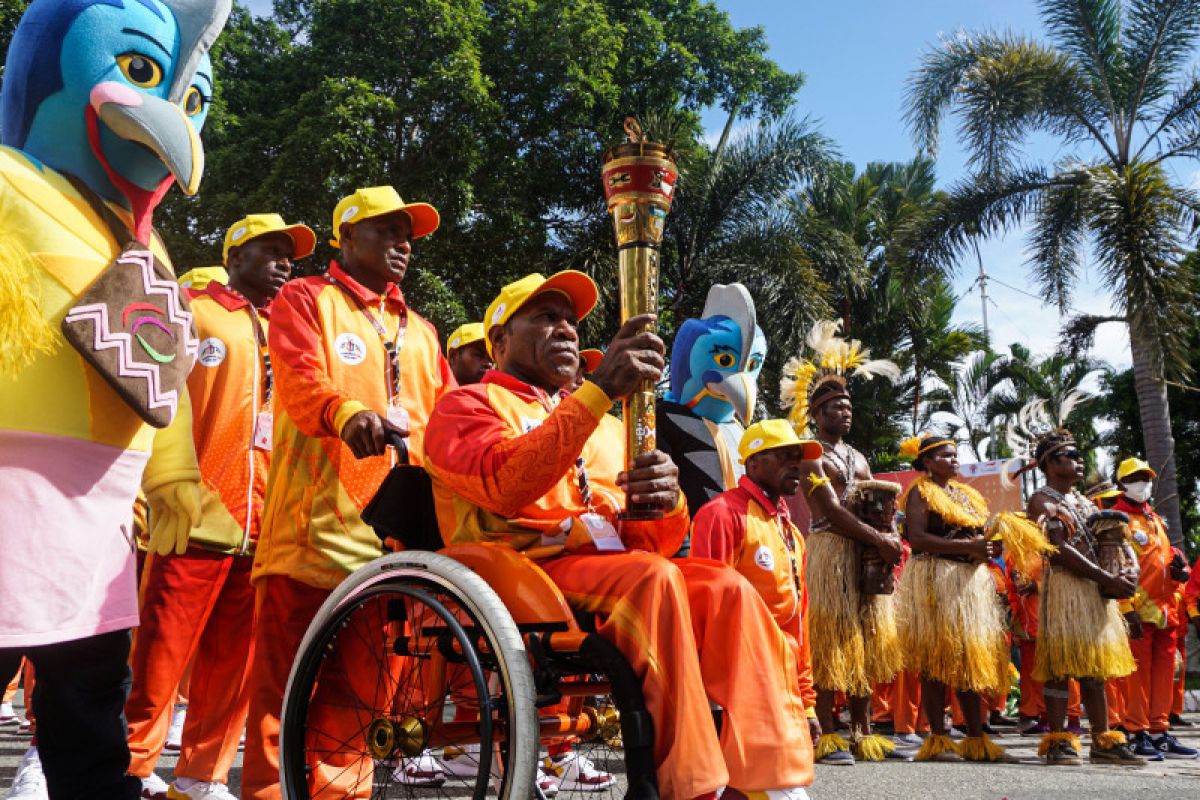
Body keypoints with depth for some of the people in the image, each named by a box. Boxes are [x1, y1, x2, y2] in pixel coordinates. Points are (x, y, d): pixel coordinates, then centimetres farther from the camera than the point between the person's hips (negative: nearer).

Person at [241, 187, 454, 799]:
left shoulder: (419, 331, 26)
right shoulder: (305, 300, 6)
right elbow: (300, 377, -13)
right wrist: (347, 413, -34)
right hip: (315, 519, -5)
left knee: (364, 679, 11)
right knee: (289, 669, -7)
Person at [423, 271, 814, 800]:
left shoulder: (606, 425, 25)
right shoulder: (468, 405, 9)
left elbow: (655, 543, 15)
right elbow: (506, 486, -15)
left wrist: (666, 502, -10)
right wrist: (599, 389, -20)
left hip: (615, 570, 6)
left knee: (729, 589, -20)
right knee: (654, 579, -31)